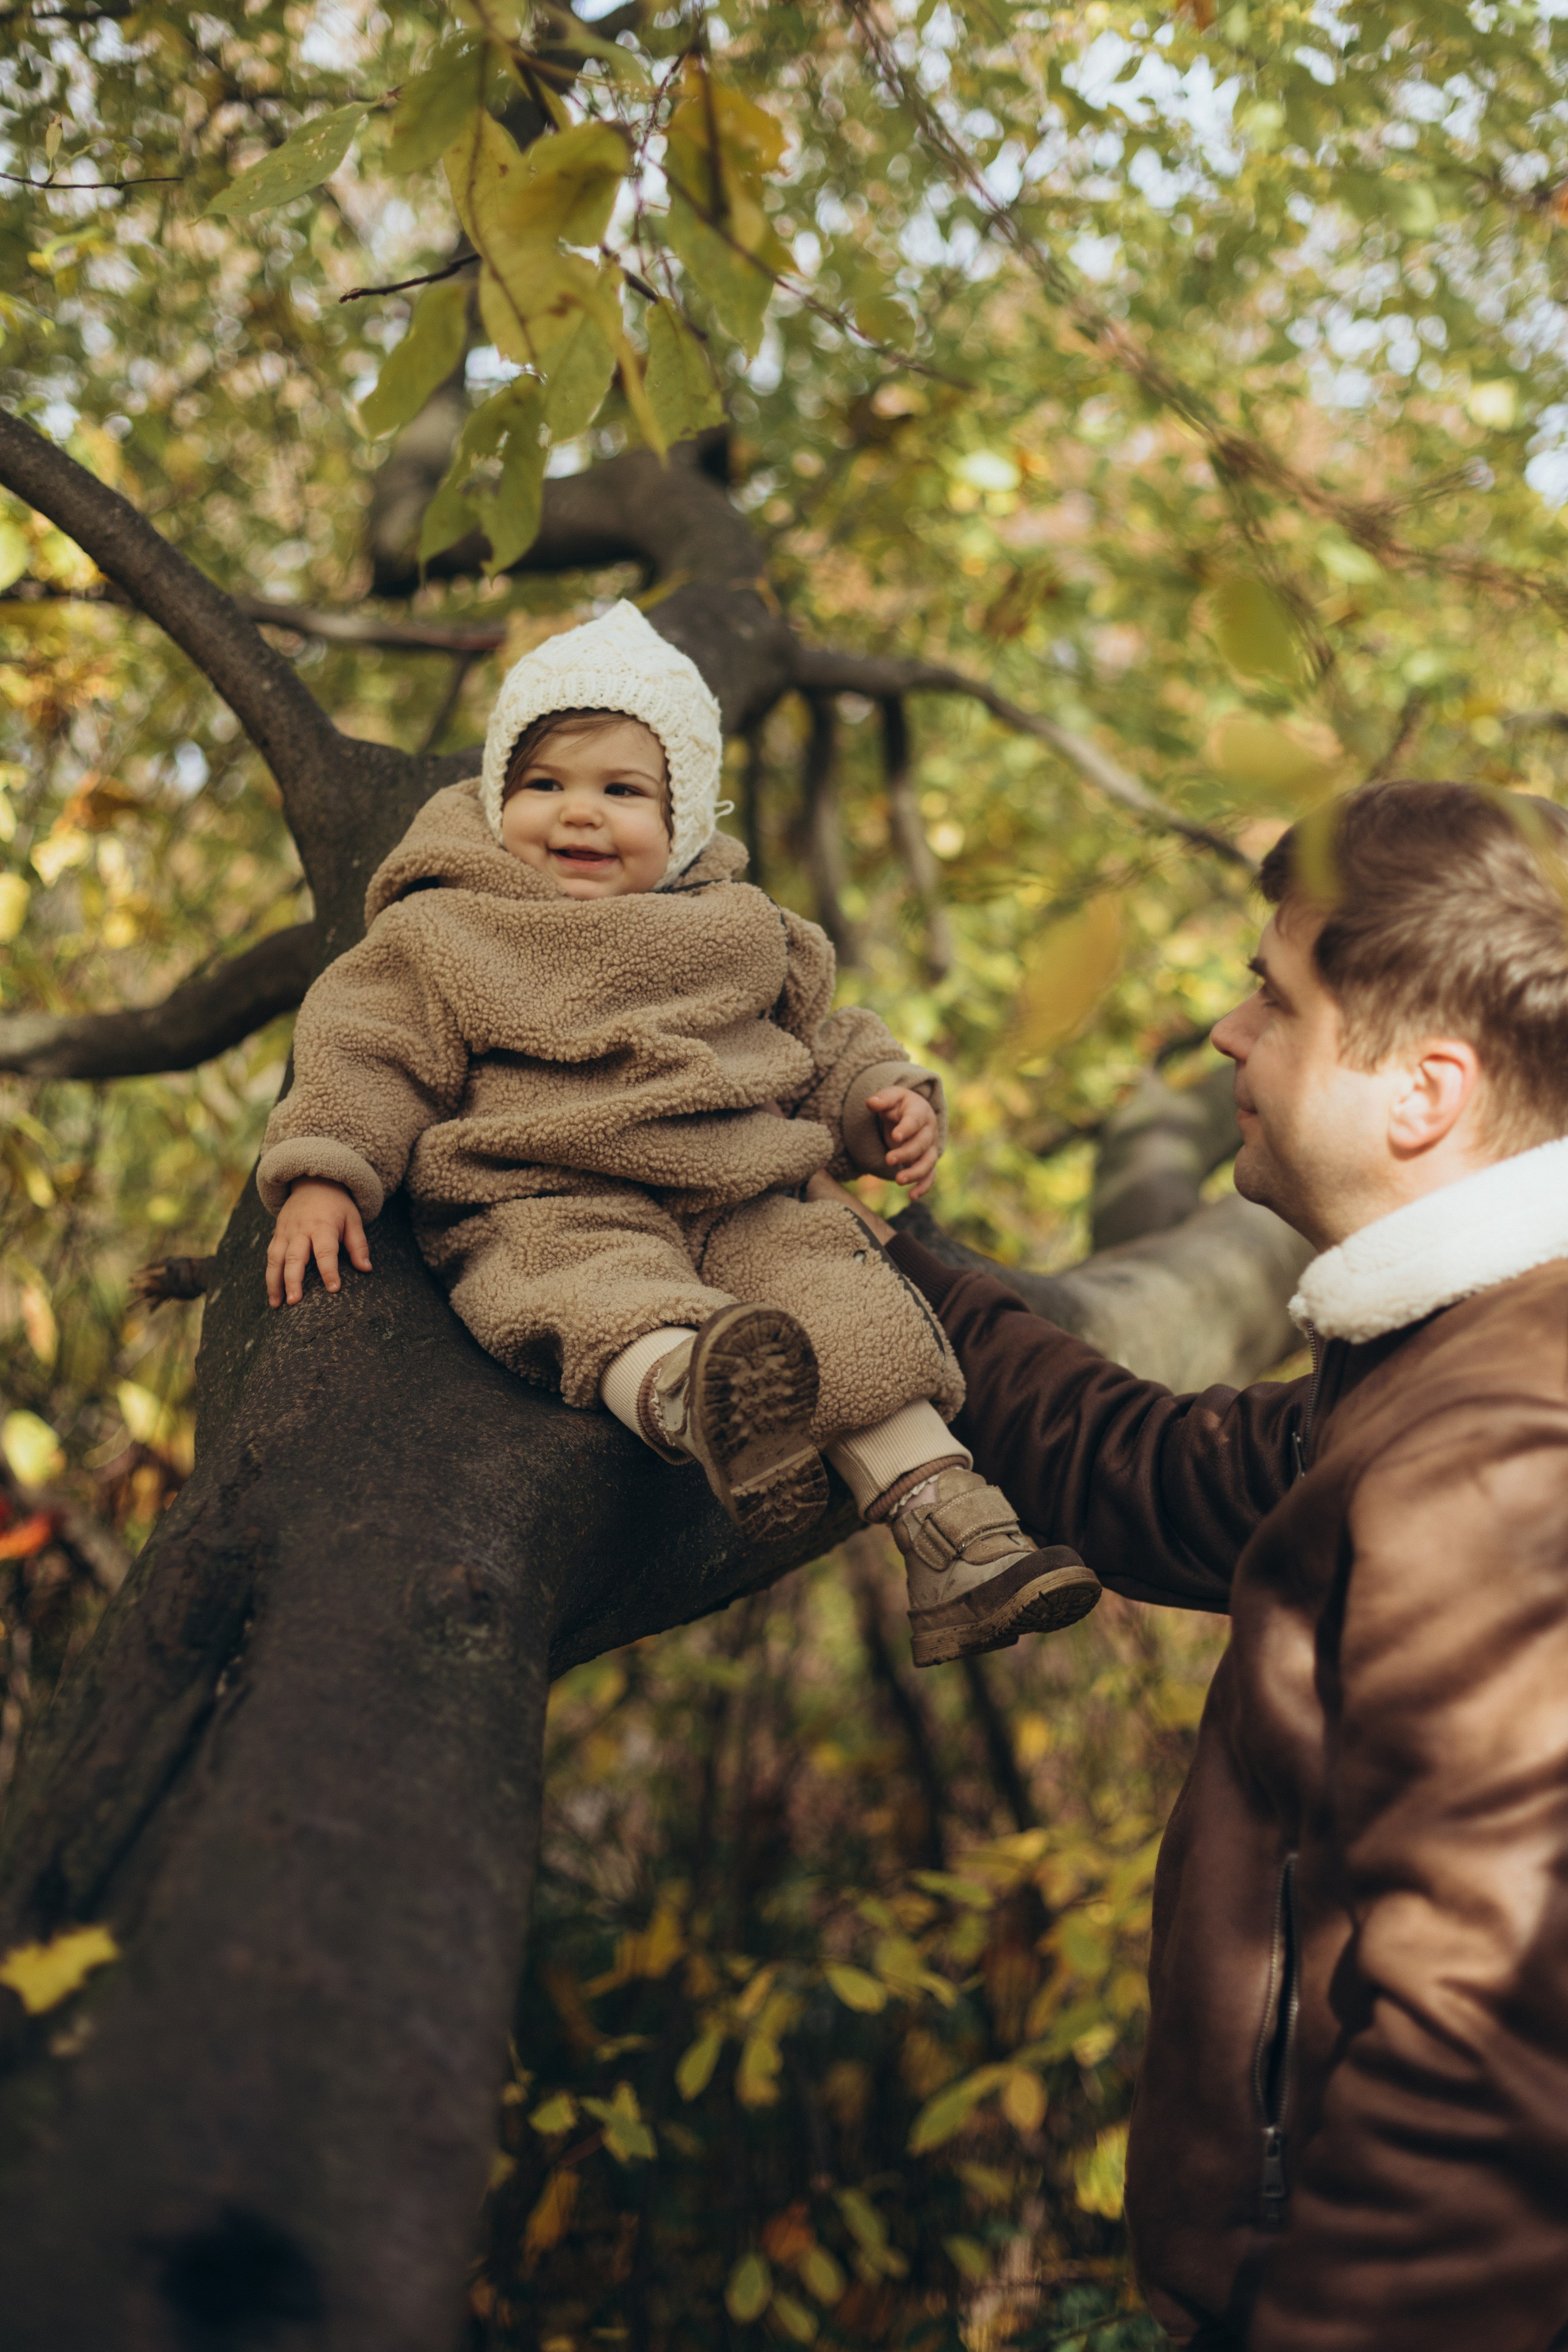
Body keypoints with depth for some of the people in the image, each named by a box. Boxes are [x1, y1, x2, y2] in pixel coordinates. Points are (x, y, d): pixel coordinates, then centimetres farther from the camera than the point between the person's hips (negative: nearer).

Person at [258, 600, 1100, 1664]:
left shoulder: (741, 930, 21)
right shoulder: (444, 935, 10)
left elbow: (824, 1038, 29)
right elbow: (368, 1050, 7)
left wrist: (886, 1099, 10)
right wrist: (323, 1177, -6)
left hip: (742, 1210, 4)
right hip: (549, 1213, -4)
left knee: (855, 1310, -18)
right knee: (604, 1292, -38)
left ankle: (957, 1537, -22)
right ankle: (697, 1401, -70)